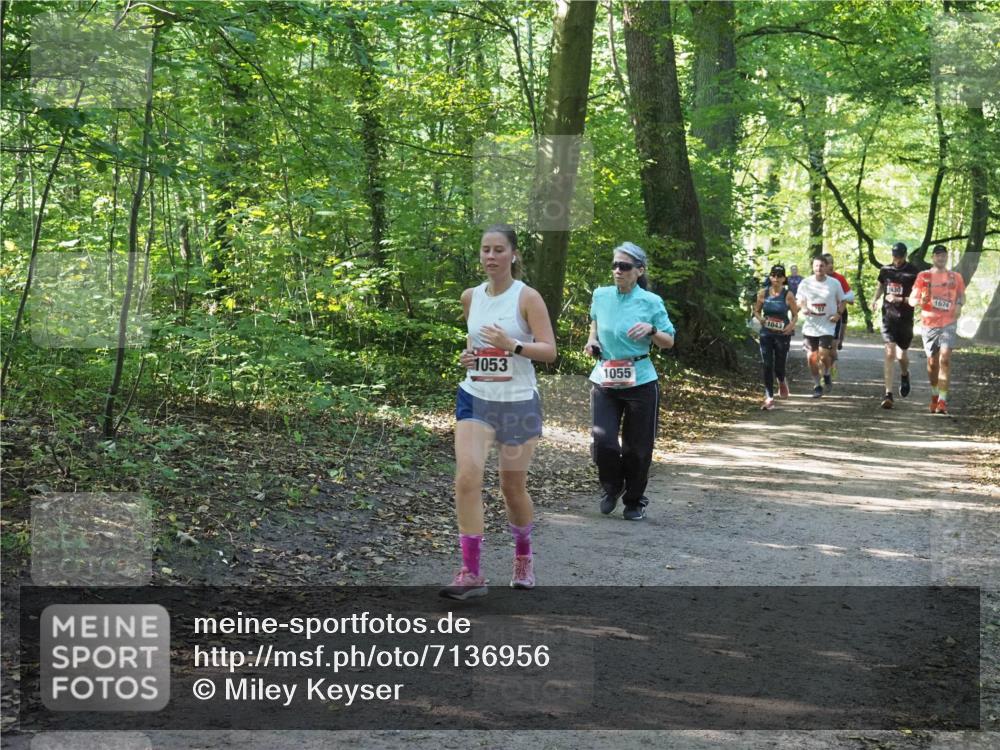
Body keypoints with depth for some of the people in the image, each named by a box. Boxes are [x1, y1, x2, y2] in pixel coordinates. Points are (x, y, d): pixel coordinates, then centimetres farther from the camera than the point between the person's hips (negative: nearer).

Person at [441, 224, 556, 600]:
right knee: (467, 477, -15)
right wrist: (468, 353, 3)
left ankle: (523, 557, 36)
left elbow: (549, 350, -12)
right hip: (475, 399, 3)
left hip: (518, 403, -3)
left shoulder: (527, 297, -8)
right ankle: (471, 573, -12)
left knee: (512, 485, 8)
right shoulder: (471, 297, 6)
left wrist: (511, 345, -27)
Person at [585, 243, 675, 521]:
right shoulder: (601, 295, 3)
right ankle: (612, 488, 21)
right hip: (604, 380, 2)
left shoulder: (650, 302, -5)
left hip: (640, 381, -2)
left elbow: (669, 342, 2)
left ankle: (635, 501, 27)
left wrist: (651, 330, -17)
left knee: (637, 448, 5)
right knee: (603, 441, -9)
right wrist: (592, 340, 8)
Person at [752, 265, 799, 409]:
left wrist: (791, 325, -19)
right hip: (766, 334, 2)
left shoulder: (788, 295, -5)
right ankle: (769, 397, 0)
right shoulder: (763, 293, 1)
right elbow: (757, 311, 13)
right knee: (767, 366, -5)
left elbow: (795, 315, 2)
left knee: (779, 367, 2)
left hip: (782, 334, -2)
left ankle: (782, 382, 39)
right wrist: (760, 318, -9)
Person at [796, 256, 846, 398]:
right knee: (812, 357, 3)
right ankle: (816, 385, 16)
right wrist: (803, 308, -11)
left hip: (827, 325, -2)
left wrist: (839, 314, -9)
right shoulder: (805, 283, 0)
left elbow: (841, 301, 9)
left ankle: (826, 375, 21)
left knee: (824, 355, -12)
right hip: (810, 326, 2)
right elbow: (799, 300, 10)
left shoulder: (835, 283, -2)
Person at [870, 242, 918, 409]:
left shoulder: (913, 272, -7)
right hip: (888, 317, 1)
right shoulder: (885, 270, 5)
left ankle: (904, 375, 46)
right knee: (889, 354, -11)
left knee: (901, 355, 9)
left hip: (905, 319, -1)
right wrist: (875, 299, 9)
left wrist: (899, 299, -19)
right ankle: (888, 394, -14)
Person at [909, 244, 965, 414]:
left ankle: (943, 400, -16)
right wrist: (920, 300, -22)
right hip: (929, 324, 1)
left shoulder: (956, 277, 7)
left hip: (949, 323, -1)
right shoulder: (924, 276, 4)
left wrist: (959, 305, -2)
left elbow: (962, 295, 20)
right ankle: (935, 394, 32)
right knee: (932, 362, 9)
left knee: (945, 359, -15)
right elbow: (912, 300, 1)